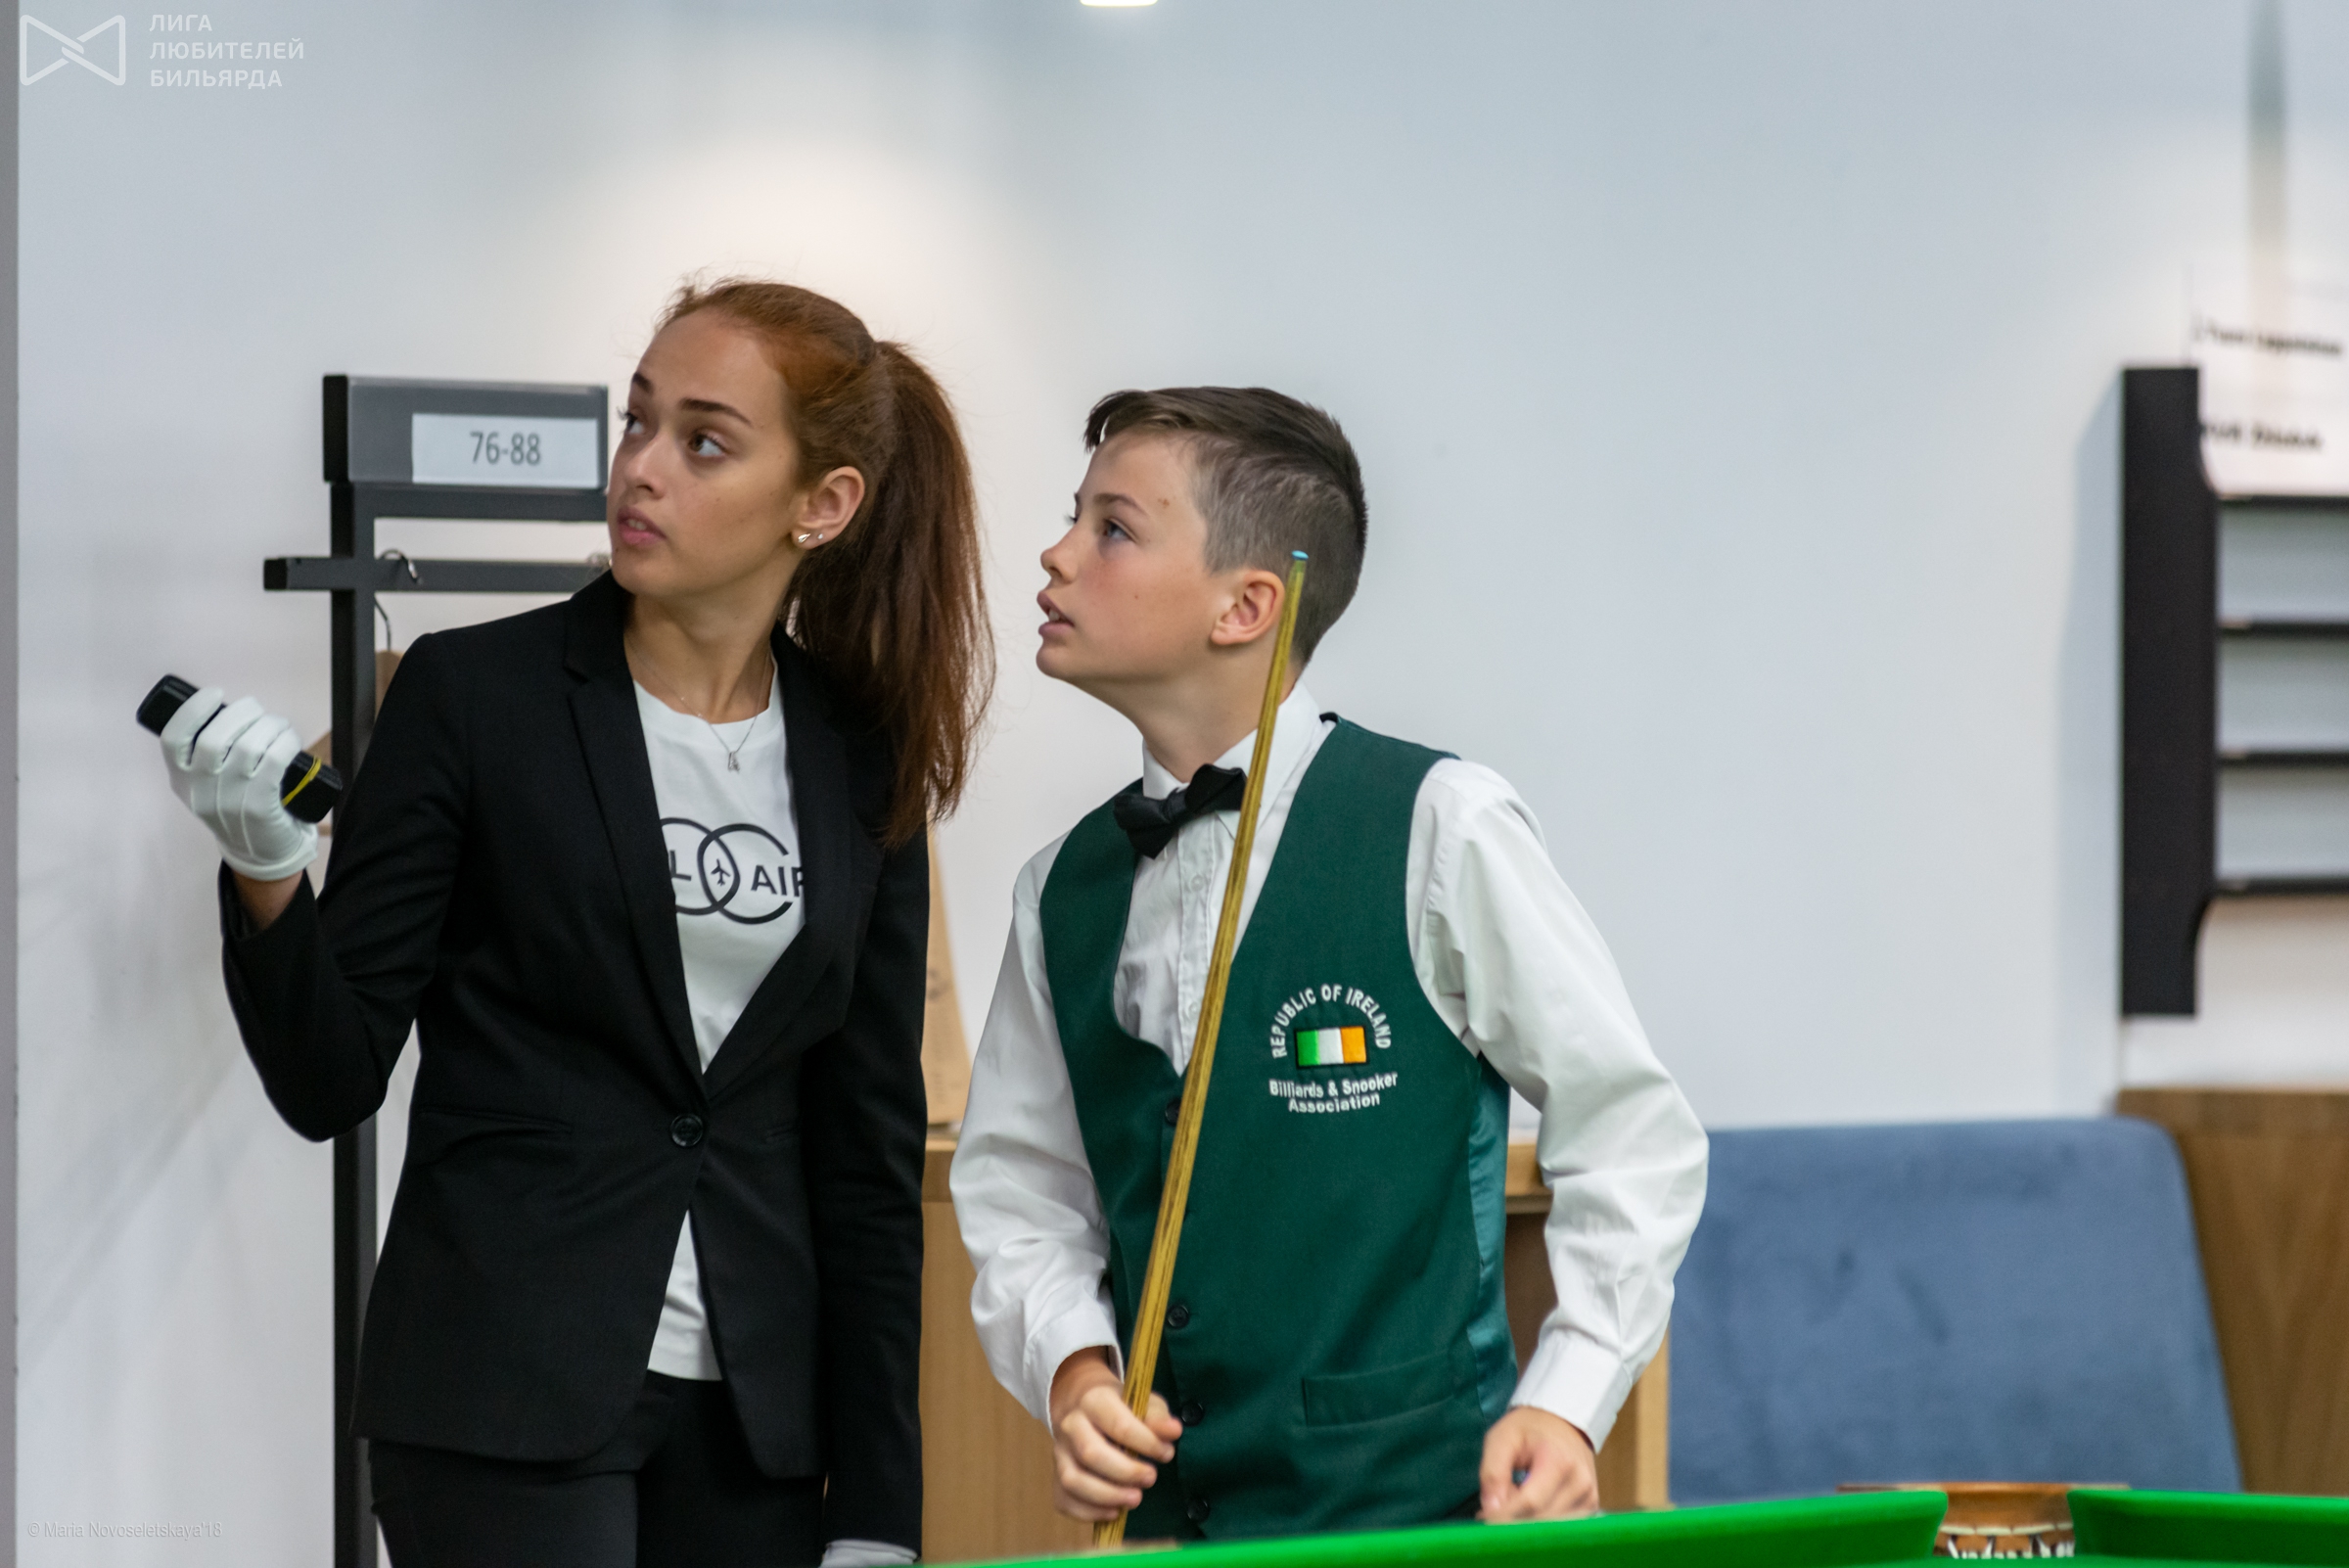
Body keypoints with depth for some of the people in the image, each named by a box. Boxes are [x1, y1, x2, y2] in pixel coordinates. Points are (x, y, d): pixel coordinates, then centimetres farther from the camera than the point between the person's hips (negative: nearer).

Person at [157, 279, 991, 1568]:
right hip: (506, 1399, -4)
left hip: (758, 1409, 4)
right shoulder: (473, 692, -3)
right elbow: (329, 1080, -4)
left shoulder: (858, 760, 7)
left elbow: (869, 1147, 9)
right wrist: (266, 876, -23)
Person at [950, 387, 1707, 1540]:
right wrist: (1071, 1369, -6)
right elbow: (1019, 1187, 13)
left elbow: (1633, 1138, -3)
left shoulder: (1441, 829, -6)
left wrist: (1564, 1406, -11)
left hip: (1417, 1500, -5)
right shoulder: (1063, 894, 9)